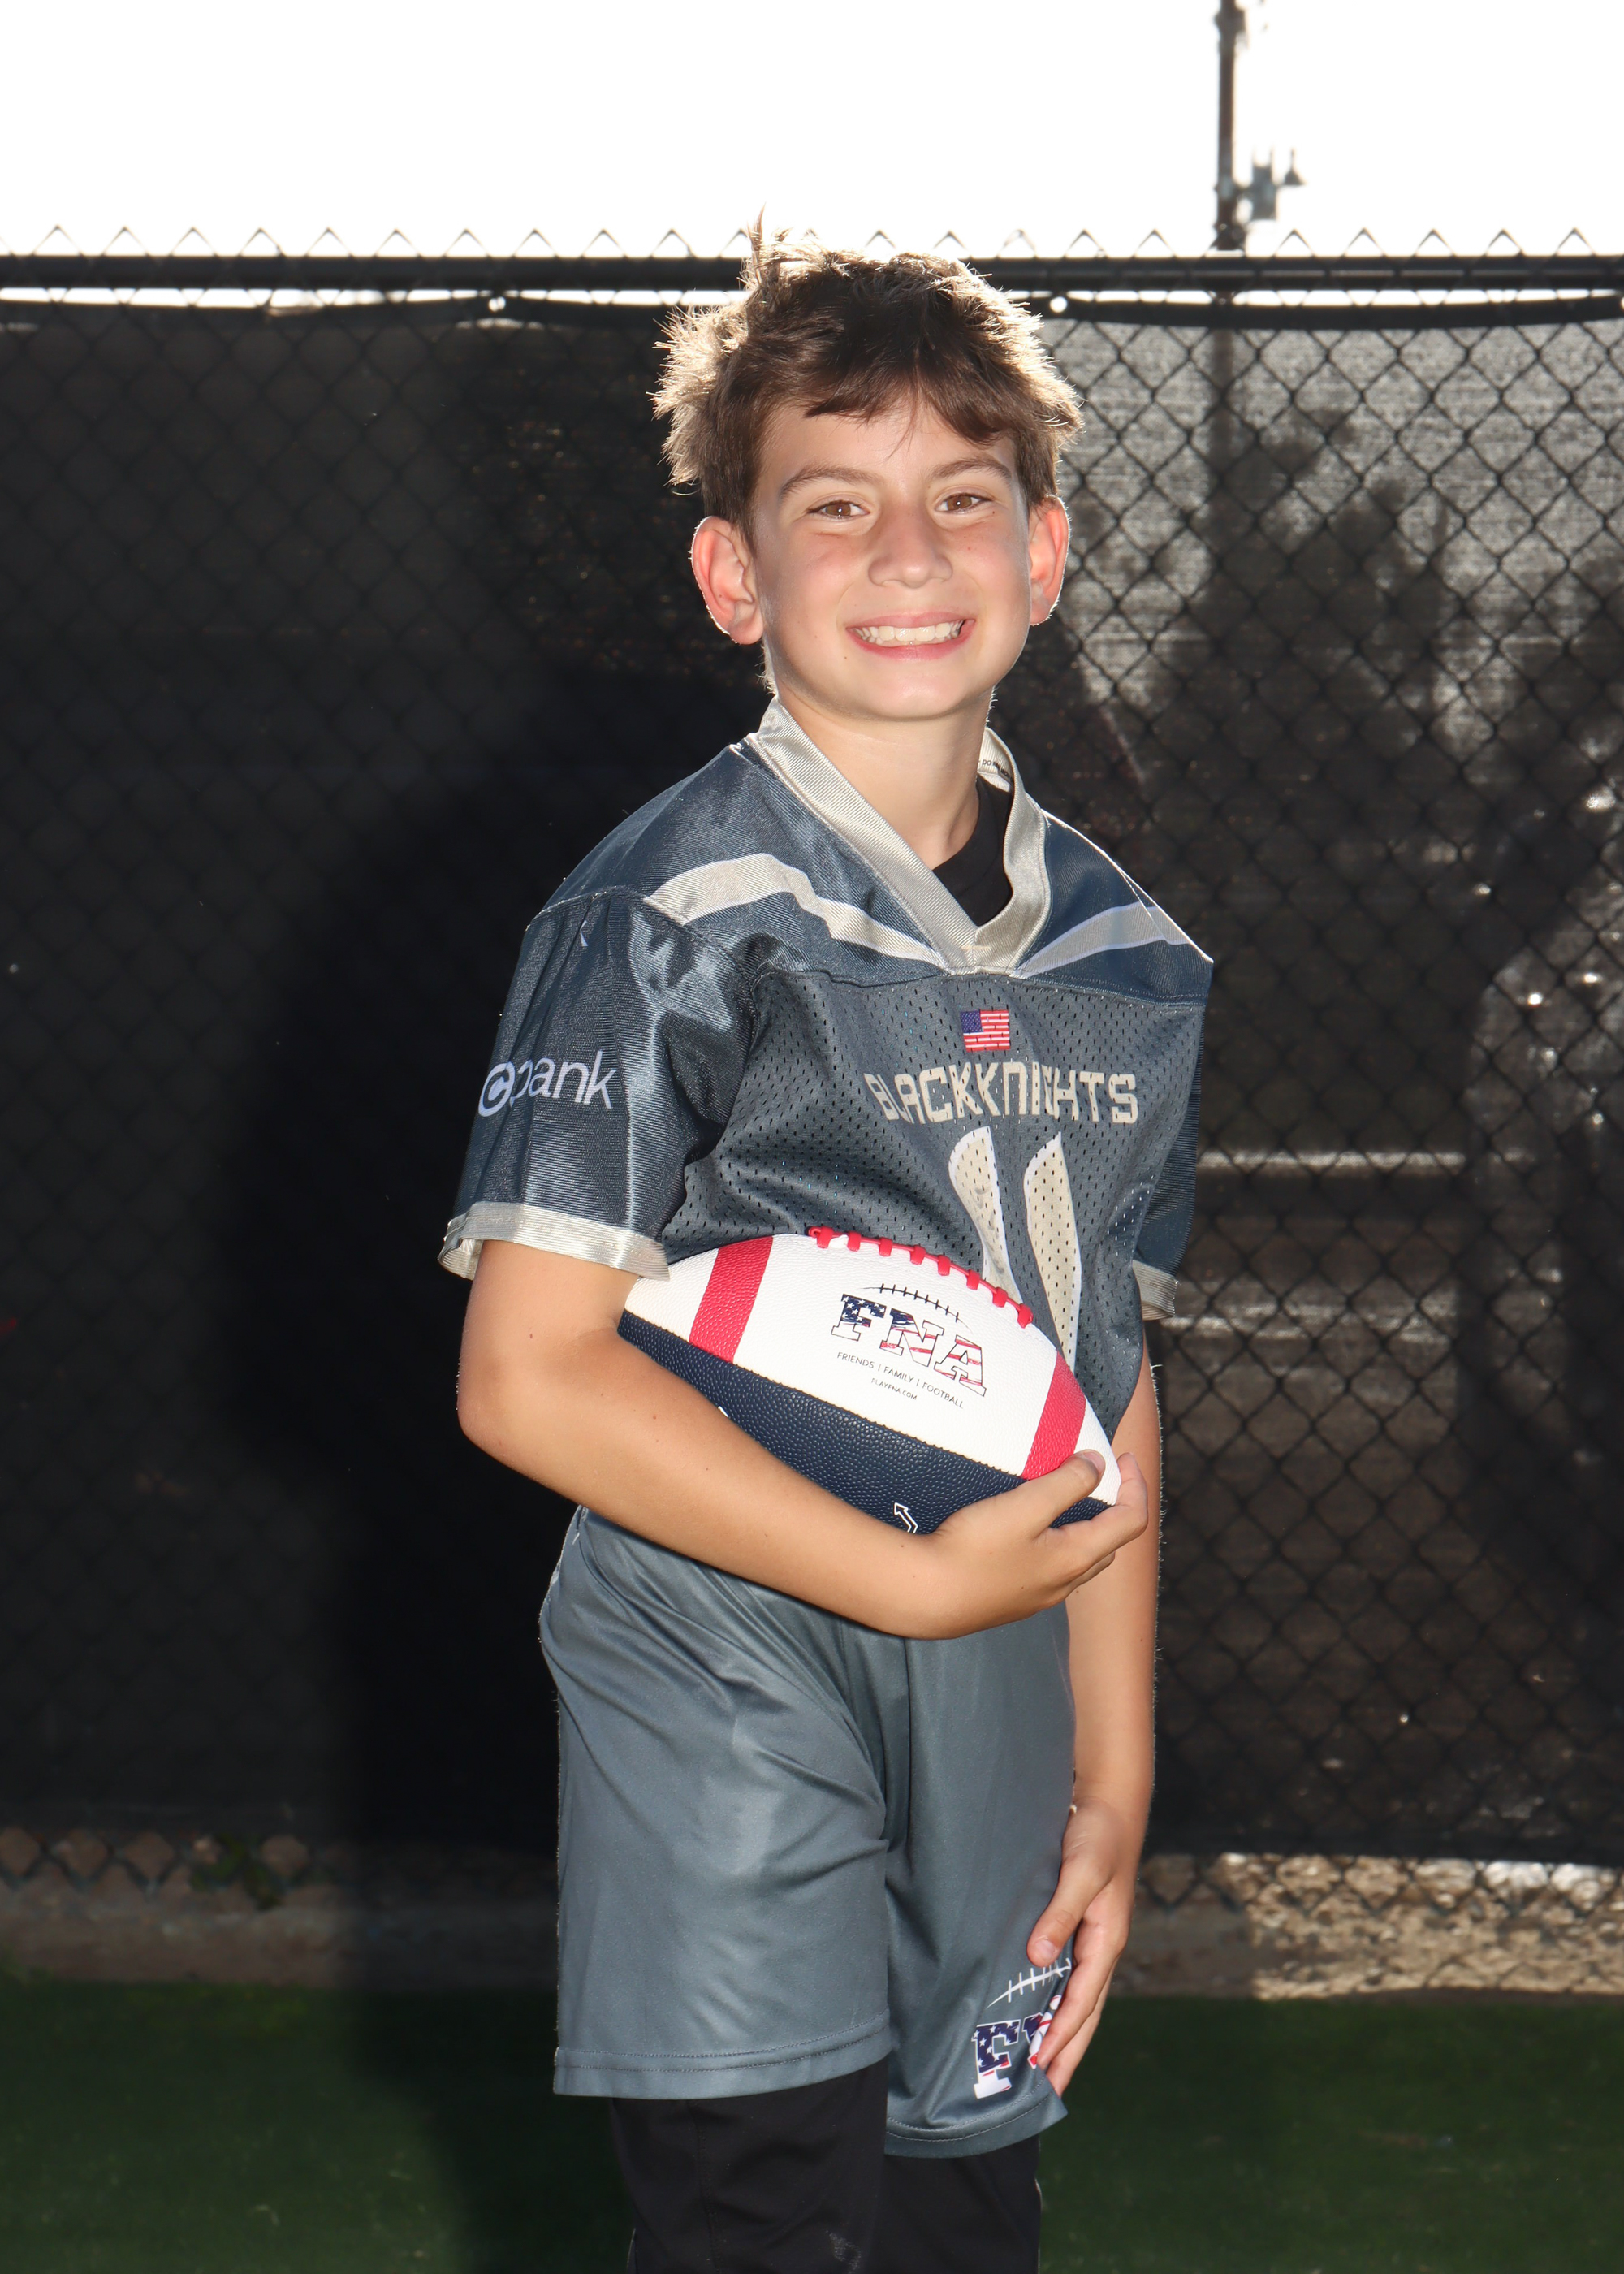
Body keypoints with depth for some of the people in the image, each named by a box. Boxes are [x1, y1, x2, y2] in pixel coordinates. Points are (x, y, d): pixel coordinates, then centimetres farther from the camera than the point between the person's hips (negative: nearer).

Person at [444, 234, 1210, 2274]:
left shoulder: (1124, 955, 10)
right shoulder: (667, 922, -10)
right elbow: (530, 1374, -14)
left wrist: (1112, 1788, 12)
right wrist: (923, 1580, -14)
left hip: (998, 1771, 6)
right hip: (734, 1768, -6)